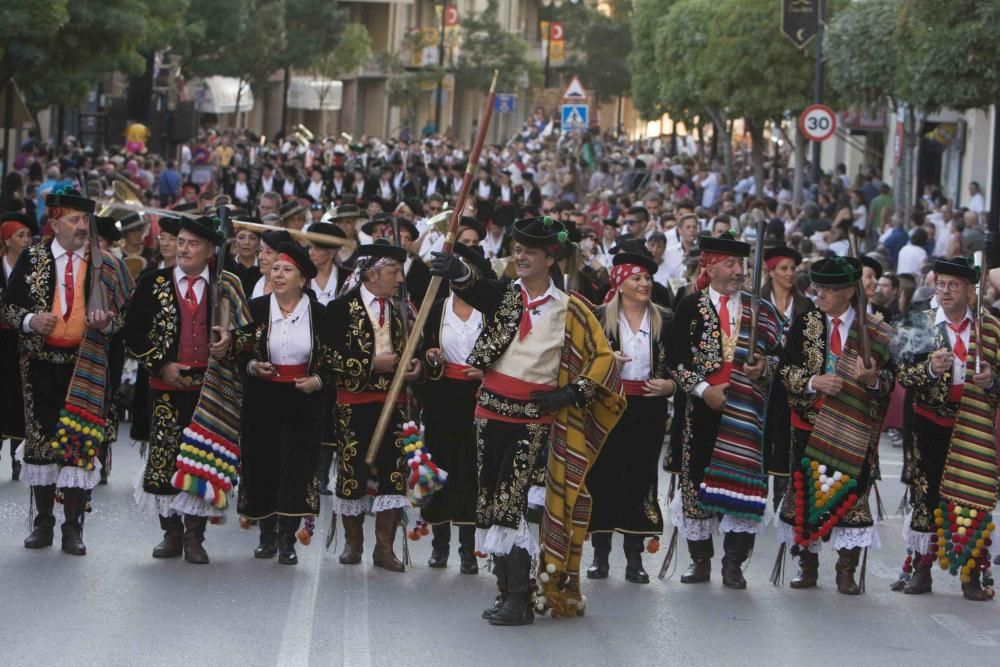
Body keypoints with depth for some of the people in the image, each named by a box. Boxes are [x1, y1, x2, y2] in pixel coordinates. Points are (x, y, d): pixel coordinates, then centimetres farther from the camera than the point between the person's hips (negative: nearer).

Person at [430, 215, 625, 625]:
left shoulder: (568, 309, 0)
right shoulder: (504, 296, 6)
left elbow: (603, 356, 4)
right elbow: (474, 290, -17)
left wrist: (571, 393, -8)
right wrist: (457, 272, -40)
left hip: (533, 417, -4)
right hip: (491, 410, 4)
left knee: (510, 502, -13)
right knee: (492, 503, 7)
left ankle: (519, 601, -10)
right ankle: (506, 592, 17)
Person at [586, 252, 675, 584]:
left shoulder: (665, 320, 6)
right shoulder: (600, 318, 1)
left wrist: (670, 385, -9)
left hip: (648, 410, 1)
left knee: (641, 478, 2)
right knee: (603, 478, 1)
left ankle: (634, 558, 8)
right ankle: (600, 554, 11)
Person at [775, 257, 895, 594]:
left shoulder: (874, 331, 2)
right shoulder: (804, 324, 6)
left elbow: (890, 378, 4)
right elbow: (785, 369, 3)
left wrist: (872, 379, -18)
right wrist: (812, 382, -14)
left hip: (853, 426, -1)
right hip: (811, 421, 2)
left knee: (850, 490, -4)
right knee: (805, 490, 2)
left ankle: (846, 570, 3)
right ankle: (807, 564, 14)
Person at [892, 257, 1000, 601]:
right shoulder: (922, 323, 4)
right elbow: (904, 374, -1)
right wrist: (930, 369, -20)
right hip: (932, 421, 0)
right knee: (926, 494, 2)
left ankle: (972, 575, 1)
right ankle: (920, 569, 9)